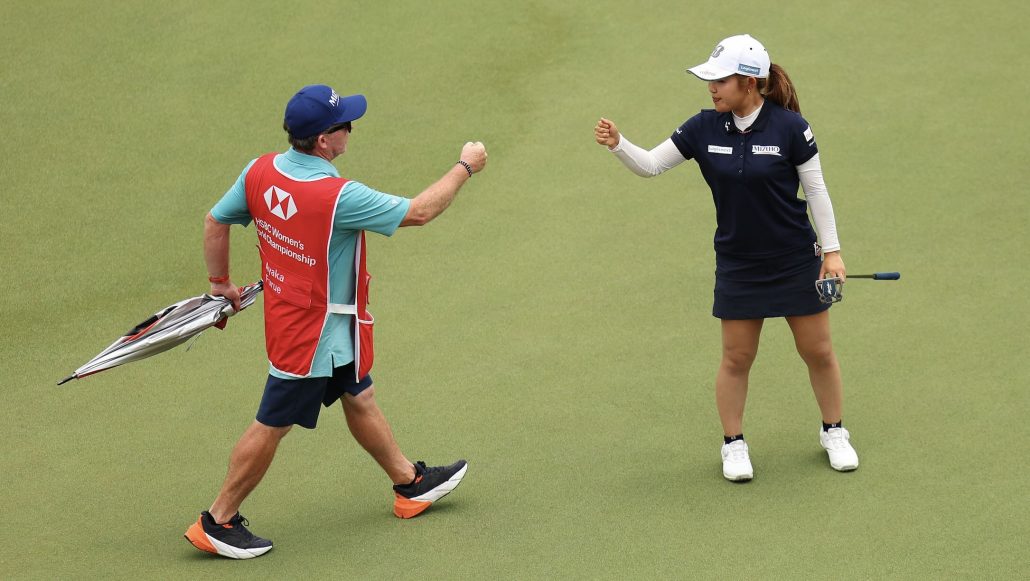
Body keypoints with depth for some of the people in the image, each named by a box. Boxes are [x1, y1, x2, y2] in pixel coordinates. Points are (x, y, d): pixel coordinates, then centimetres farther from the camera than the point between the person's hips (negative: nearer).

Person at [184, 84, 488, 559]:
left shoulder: (260, 172, -9)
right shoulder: (338, 197, -32)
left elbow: (215, 222, 4)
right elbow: (418, 211, -22)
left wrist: (221, 282, 20)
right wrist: (465, 167, -8)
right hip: (313, 334, -8)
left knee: (359, 398, 23)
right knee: (272, 426, 5)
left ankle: (410, 483, 41)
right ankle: (218, 522, 18)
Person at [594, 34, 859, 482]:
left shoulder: (789, 127, -15)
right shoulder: (704, 129, -7)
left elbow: (817, 190, -8)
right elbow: (650, 165, -3)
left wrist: (832, 251, -8)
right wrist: (617, 144, -23)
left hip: (796, 260, -2)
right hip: (738, 266, 2)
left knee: (818, 351, 9)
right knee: (736, 358, 7)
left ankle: (834, 433, 29)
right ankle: (733, 445, 23)